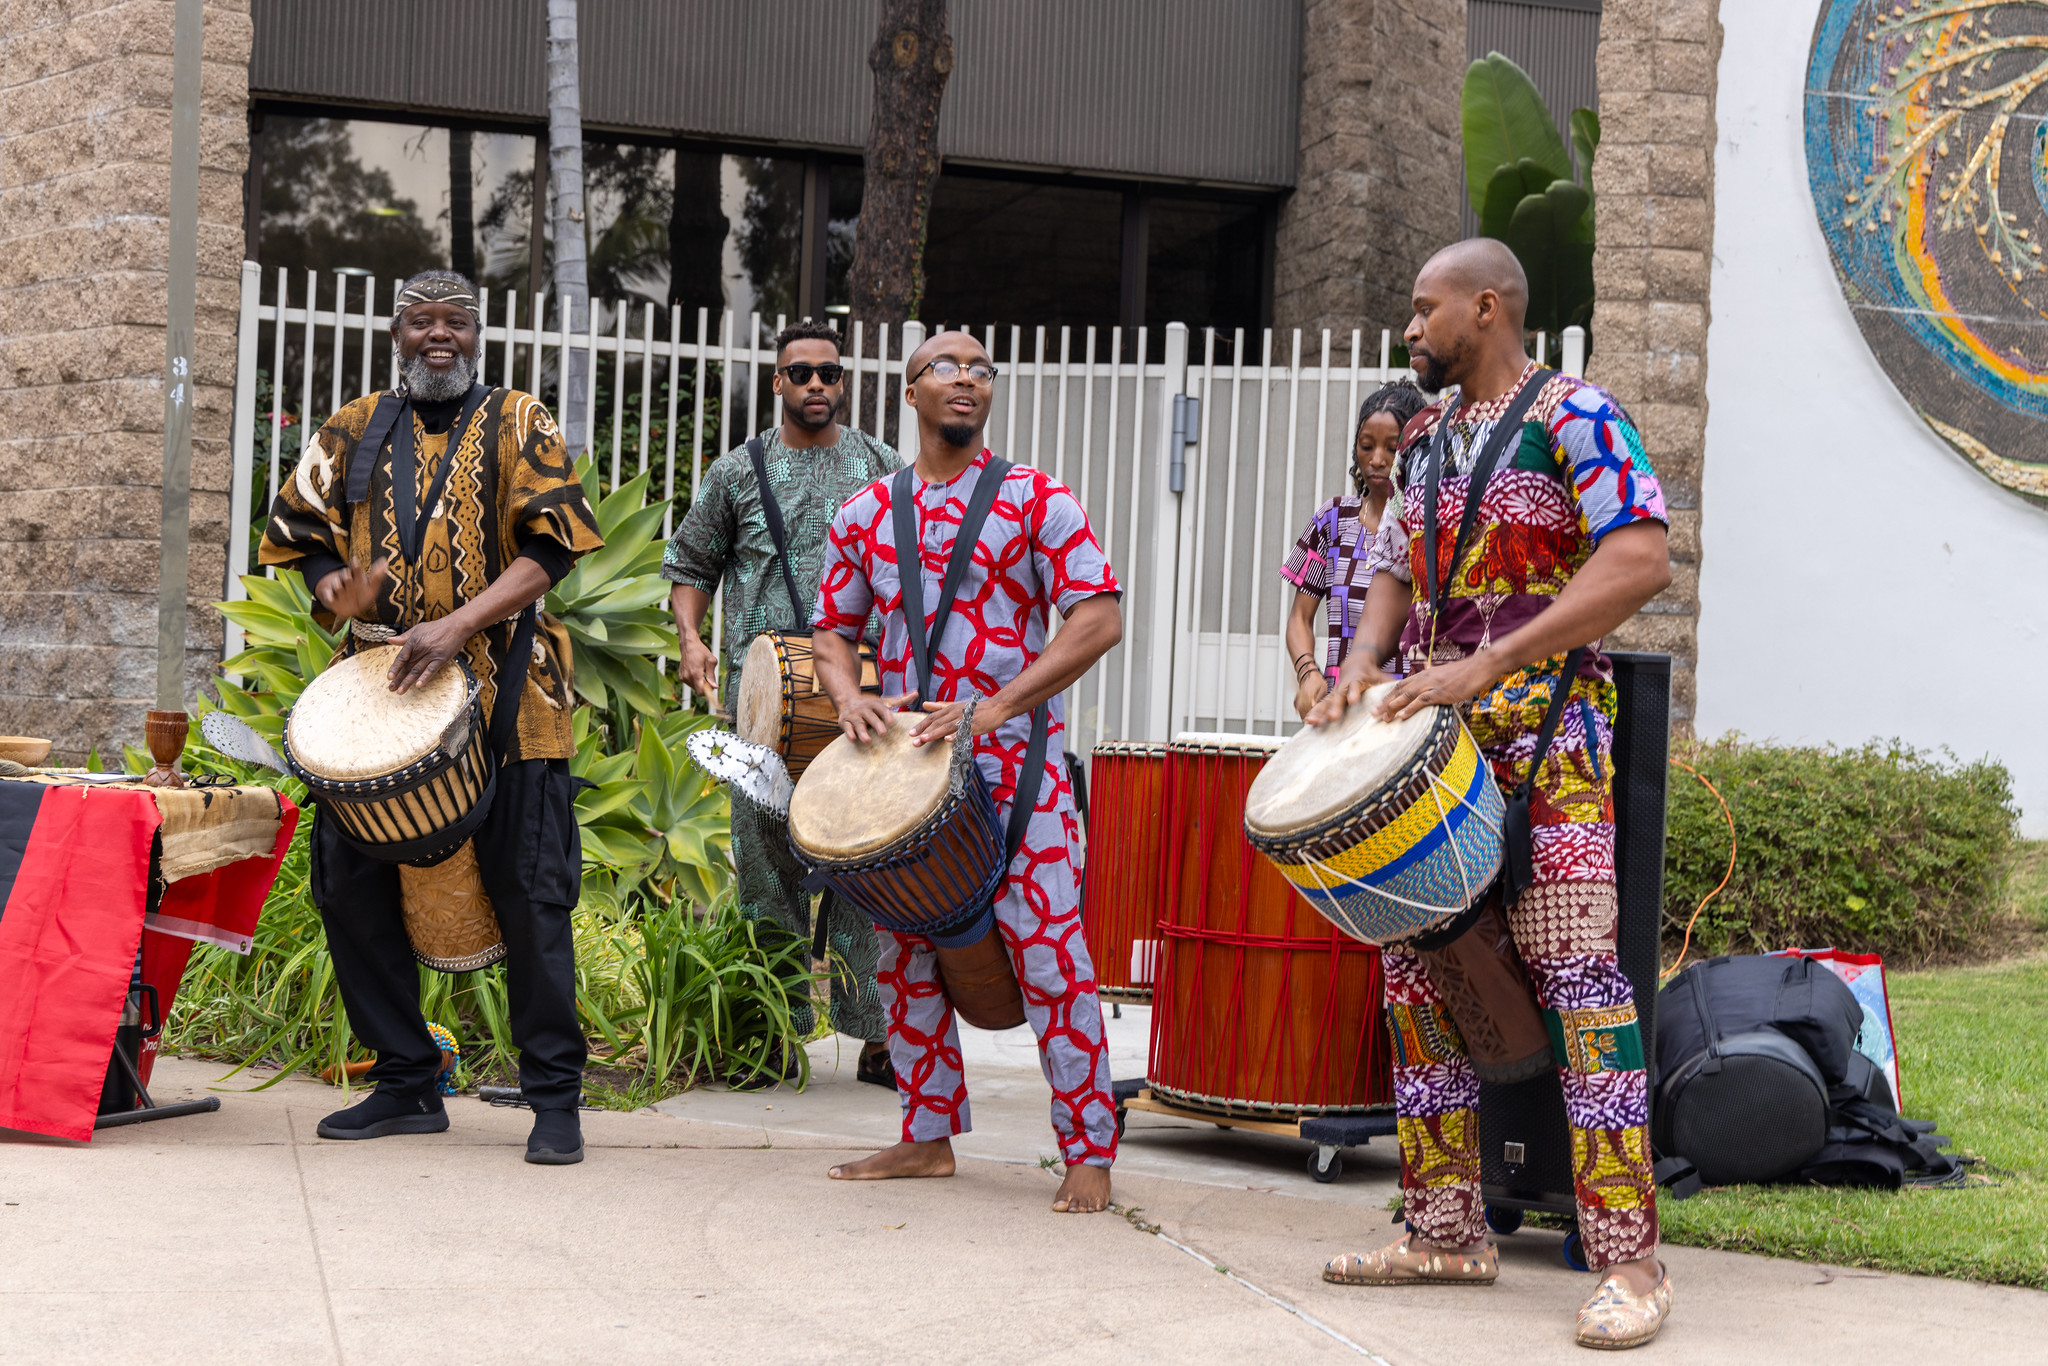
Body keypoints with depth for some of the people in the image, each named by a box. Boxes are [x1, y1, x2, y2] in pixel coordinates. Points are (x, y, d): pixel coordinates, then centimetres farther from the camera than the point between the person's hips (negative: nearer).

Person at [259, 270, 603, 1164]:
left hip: (503, 700, -4)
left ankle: (554, 1097, 4)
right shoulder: (353, 434, 14)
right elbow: (305, 539, 15)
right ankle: (406, 1083, 15)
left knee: (529, 892, -5)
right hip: (379, 692, 4)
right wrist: (335, 592, -9)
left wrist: (454, 626, -20)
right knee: (351, 885, 2)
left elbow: (547, 553, -7)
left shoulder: (517, 426, 4)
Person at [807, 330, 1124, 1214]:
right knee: (905, 953, 9)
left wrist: (993, 707, -18)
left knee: (1049, 954, -7)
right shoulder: (864, 514, 10)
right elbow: (834, 629, 17)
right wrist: (849, 698, -6)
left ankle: (1089, 1152, -1)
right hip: (903, 759, 5)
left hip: (1016, 761, -5)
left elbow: (1098, 618, -9)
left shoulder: (1035, 501, -2)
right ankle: (929, 1137, 21)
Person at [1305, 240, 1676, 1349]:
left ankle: (1629, 1258, -14)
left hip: (1546, 727, -8)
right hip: (1429, 733, 8)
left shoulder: (1570, 415, -6)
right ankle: (1447, 1232, 16)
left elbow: (1640, 561, -18)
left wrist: (1484, 666, -23)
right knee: (1415, 967, 7)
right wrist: (1361, 665, 0)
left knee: (1574, 969, -15)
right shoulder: (1428, 436, 18)